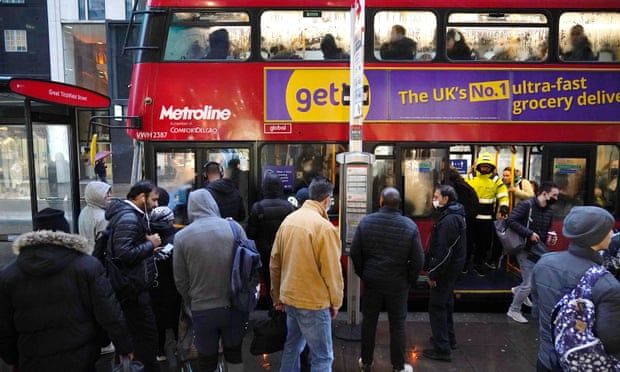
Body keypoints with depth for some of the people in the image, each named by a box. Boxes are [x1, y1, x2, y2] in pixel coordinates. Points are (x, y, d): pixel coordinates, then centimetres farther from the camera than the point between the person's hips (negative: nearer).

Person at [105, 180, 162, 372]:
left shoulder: (133, 215, 14)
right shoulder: (128, 218, -19)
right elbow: (124, 253, -28)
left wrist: (150, 250, 6)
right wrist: (150, 244, -18)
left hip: (132, 286, 11)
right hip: (132, 288, -11)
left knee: (133, 334, 19)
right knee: (147, 334, -4)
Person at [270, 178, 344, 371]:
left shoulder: (288, 219, 1)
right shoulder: (324, 227, -19)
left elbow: (275, 263, 7)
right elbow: (332, 270, -15)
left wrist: (277, 295, 18)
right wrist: (335, 301, 1)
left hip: (289, 297, 7)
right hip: (313, 301, -7)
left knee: (291, 347, 22)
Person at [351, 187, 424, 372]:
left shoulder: (366, 221, -10)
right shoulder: (410, 226, -13)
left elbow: (354, 253, -5)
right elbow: (418, 259, -10)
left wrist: (362, 274, 9)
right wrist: (410, 280, 5)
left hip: (371, 280, 2)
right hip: (398, 283, -1)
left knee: (369, 321, 15)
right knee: (397, 324, 12)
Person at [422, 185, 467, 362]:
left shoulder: (449, 219, -23)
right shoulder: (455, 215, 10)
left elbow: (444, 251, -26)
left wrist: (433, 273, -20)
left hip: (445, 268, -10)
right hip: (451, 267, 10)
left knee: (437, 307, -3)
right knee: (445, 303, 22)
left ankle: (442, 349, 4)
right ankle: (448, 338, 35)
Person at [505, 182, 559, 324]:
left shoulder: (549, 211, 7)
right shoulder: (526, 205, -18)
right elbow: (510, 220, -26)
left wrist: (549, 235, 2)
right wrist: (529, 233, -27)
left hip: (540, 249, 8)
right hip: (526, 249, -8)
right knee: (529, 284, -3)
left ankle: (519, 290, 36)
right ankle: (514, 310, 18)